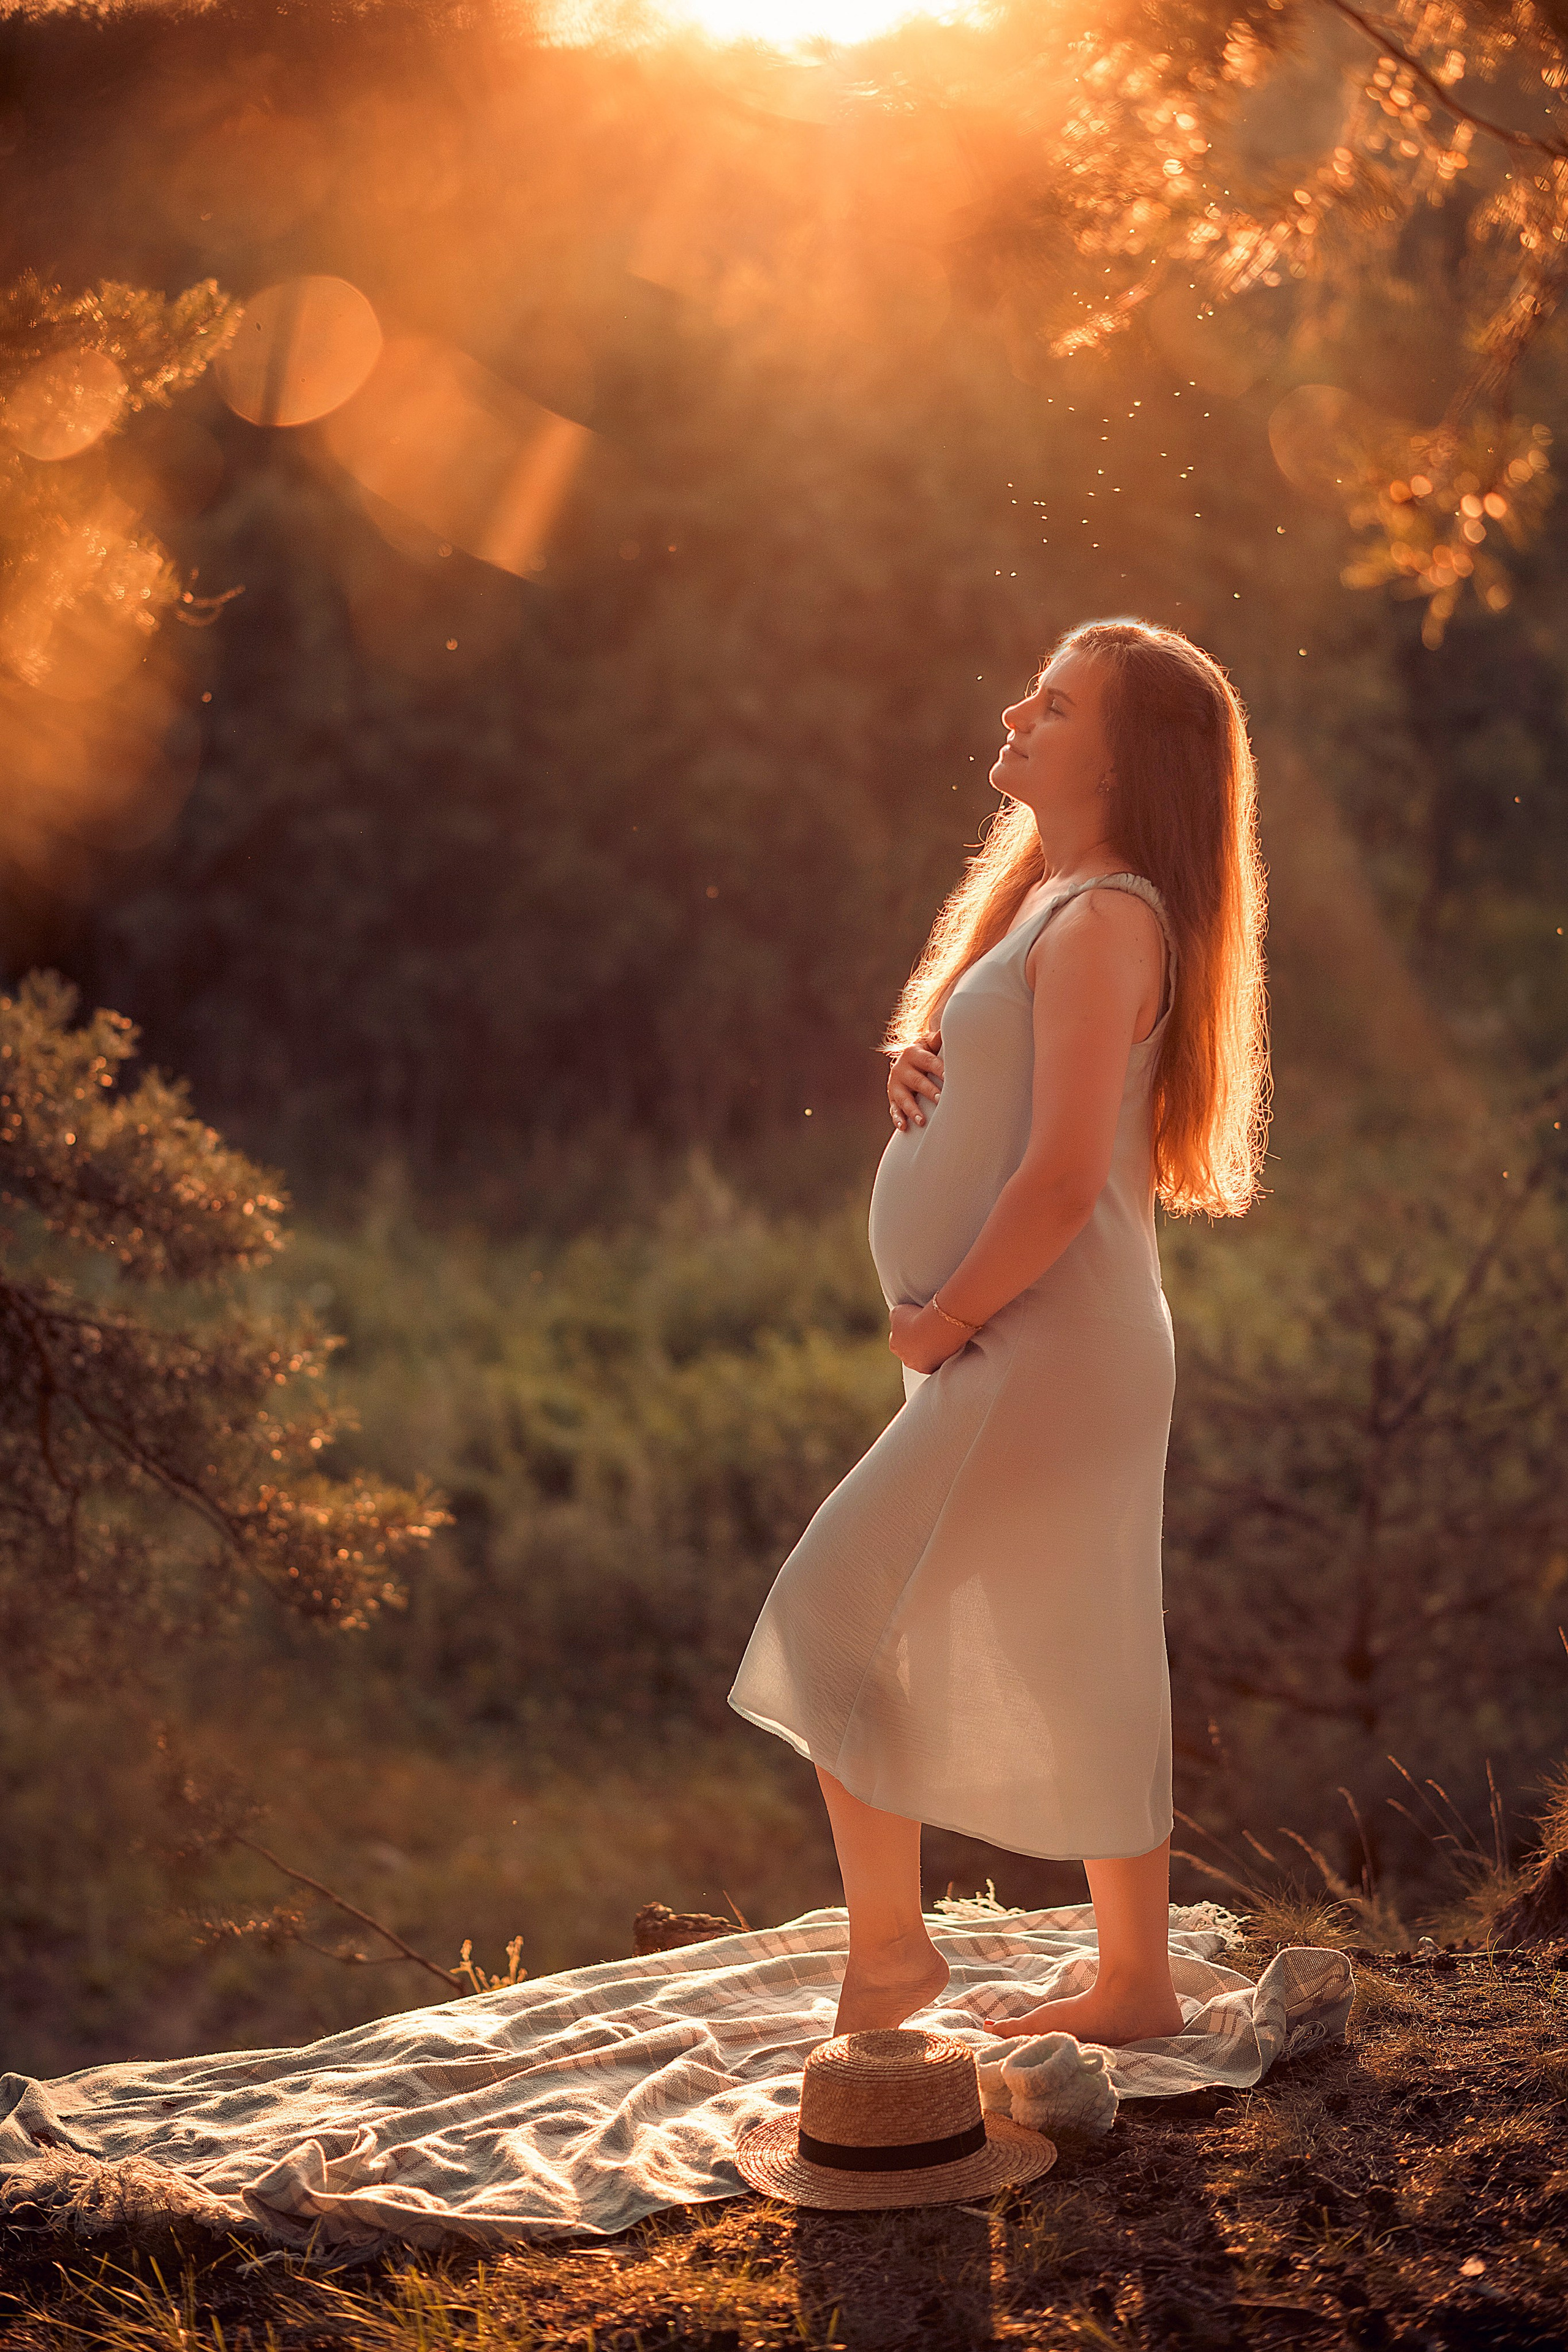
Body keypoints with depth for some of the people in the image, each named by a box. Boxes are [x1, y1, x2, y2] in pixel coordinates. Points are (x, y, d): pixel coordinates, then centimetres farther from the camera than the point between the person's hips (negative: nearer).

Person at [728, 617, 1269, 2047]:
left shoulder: (1106, 921, -16)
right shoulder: (1048, 899, 15)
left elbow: (1062, 1181, -22)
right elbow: (943, 1037, 27)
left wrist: (941, 1321, -12)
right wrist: (913, 1055, 3)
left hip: (1044, 1355, -10)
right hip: (1031, 1356, 10)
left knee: (841, 1618, -6)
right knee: (1084, 1676, 13)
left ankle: (886, 1943, 6)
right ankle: (1136, 1984, 22)